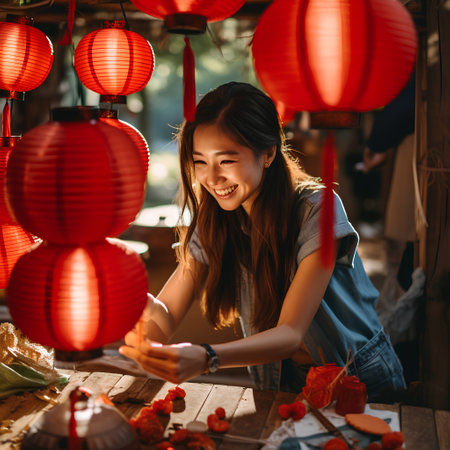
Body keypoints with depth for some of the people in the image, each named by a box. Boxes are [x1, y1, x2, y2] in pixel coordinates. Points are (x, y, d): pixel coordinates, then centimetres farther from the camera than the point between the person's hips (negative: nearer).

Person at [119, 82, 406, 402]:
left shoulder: (316, 210, -20)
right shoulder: (214, 221, -4)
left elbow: (291, 333, -26)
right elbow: (168, 314, -8)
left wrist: (207, 359, -42)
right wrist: (144, 309, -32)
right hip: (281, 387, 4)